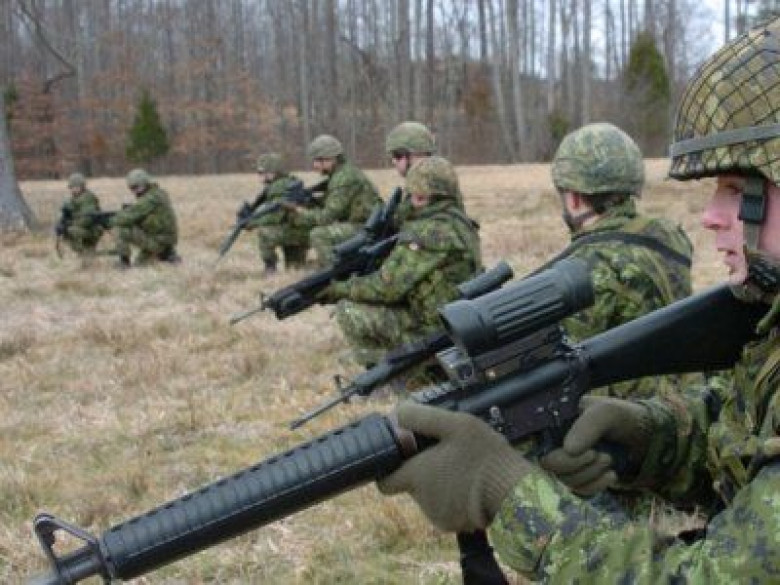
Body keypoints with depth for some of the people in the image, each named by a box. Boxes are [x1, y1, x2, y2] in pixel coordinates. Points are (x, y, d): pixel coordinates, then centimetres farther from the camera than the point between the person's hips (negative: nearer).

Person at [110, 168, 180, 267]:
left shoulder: (151, 199, -19)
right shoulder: (159, 194, 12)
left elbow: (131, 216, -22)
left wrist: (114, 220, -5)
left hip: (156, 241, -10)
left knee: (121, 230, -11)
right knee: (139, 262, 27)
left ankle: (124, 262, -6)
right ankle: (168, 255, 14)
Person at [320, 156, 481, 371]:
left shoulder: (429, 231, -20)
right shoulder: (461, 222, 10)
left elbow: (388, 287, -20)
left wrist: (340, 288, -5)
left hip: (434, 332, -10)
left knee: (348, 310, -8)